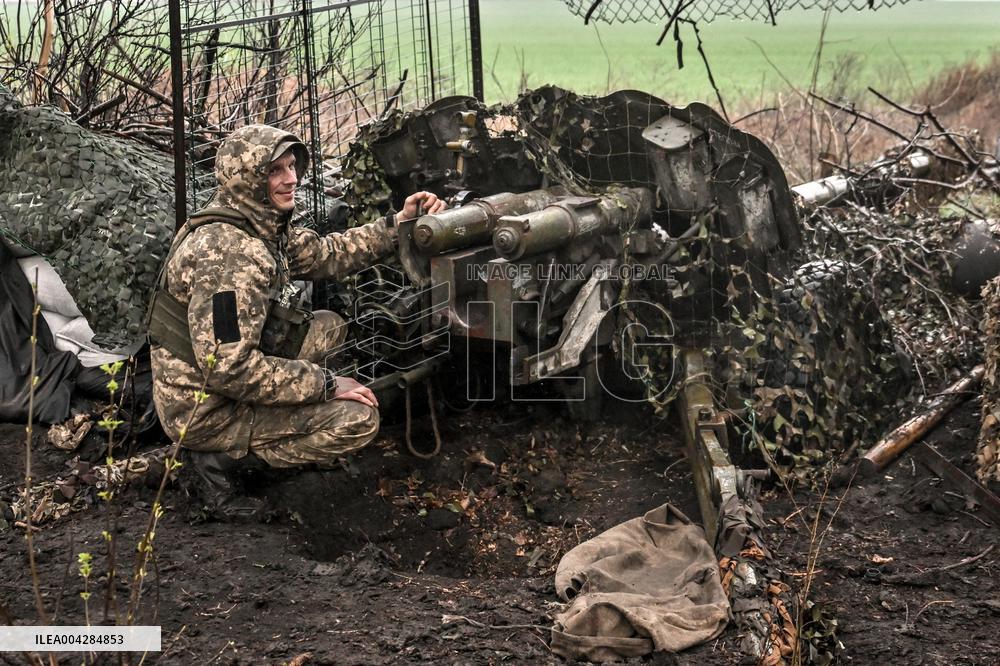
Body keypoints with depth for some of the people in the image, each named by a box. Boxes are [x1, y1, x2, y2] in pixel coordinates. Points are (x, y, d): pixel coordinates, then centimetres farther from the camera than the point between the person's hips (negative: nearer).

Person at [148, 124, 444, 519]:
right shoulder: (229, 252, -28)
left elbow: (327, 254, 15)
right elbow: (229, 369, -32)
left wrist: (400, 224, 4)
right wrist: (327, 384, -23)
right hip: (203, 412, -9)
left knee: (328, 326, 17)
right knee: (358, 419, -12)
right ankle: (220, 459, -7)